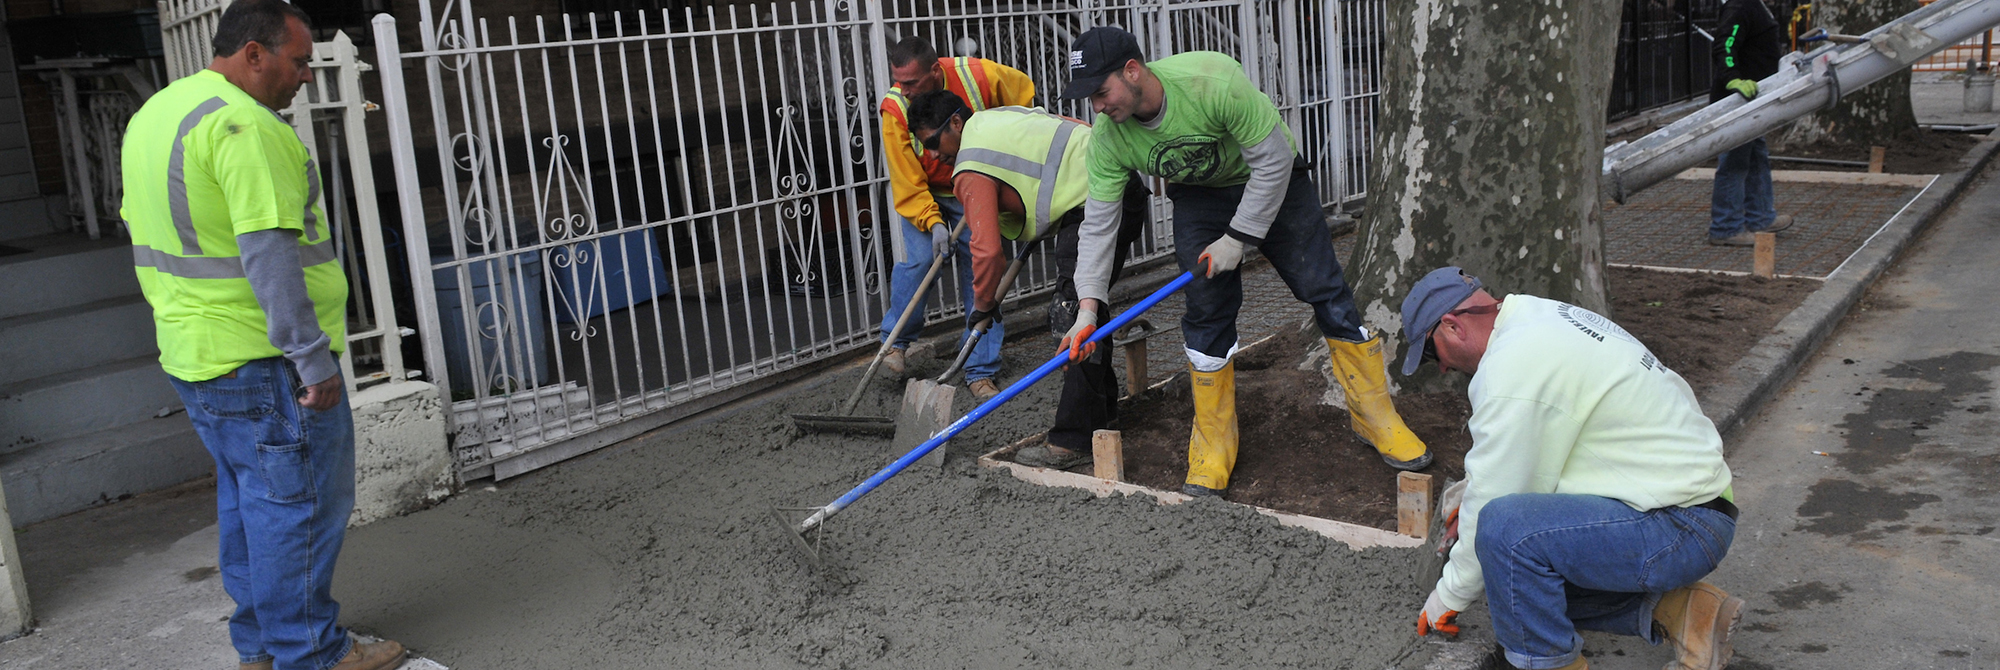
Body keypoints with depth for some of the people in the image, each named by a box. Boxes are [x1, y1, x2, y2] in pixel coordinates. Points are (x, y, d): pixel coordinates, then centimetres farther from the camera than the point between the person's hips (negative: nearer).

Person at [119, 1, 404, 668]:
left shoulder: (153, 114, 15)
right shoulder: (244, 124, -18)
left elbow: (145, 236, 21)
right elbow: (269, 255, -25)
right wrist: (314, 360, -23)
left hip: (192, 355, 10)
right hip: (261, 362, -10)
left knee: (247, 502, 18)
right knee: (299, 507, 0)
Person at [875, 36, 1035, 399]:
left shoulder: (980, 76, -24)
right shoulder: (895, 107, -24)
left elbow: (1024, 93, -2)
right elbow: (906, 183, -21)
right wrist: (933, 223, -33)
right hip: (923, 195, -1)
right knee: (917, 260, -21)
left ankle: (980, 372, 5)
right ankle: (895, 342, 5)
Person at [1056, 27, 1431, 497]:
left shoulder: (1213, 81, -37)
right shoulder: (1108, 137, -22)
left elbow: (1273, 160, -26)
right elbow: (1098, 223, -15)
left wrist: (1238, 238, -23)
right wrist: (1088, 305, -21)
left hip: (1273, 178, -3)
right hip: (1198, 196, 3)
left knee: (1325, 291, -4)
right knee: (1207, 311, -7)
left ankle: (1377, 420, 10)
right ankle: (1213, 449, 6)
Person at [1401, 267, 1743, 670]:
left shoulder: (1511, 366, -19)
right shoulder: (1543, 317, 11)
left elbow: (1495, 502, -14)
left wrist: (1449, 596, -1)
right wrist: (1473, 497, 33)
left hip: (1679, 527, -11)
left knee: (1507, 531, -28)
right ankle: (1681, 610, 12)